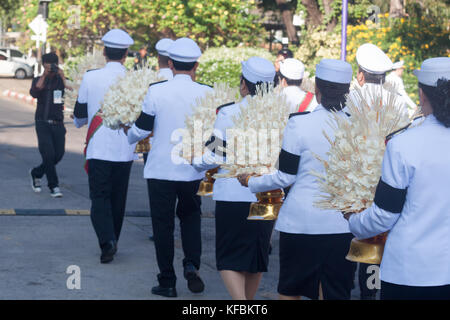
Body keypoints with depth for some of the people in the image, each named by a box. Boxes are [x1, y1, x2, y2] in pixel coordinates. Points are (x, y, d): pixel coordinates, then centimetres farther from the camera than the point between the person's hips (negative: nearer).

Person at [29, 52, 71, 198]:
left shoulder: (60, 80, 8)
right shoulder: (38, 80, 6)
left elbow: (69, 88, -11)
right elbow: (34, 93, -14)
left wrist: (62, 75, -16)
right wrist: (44, 75, -14)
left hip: (58, 124, 2)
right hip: (43, 123, -2)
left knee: (58, 154, 1)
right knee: (48, 154, -13)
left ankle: (36, 173, 26)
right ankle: (54, 186, -3)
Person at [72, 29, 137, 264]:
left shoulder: (90, 78, -4)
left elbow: (79, 117, 6)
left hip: (98, 148, -2)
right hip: (125, 150, 2)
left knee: (99, 197, 1)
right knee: (118, 198, 14)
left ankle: (107, 241, -18)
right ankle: (112, 242, 23)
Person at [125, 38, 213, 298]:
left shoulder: (156, 91, -10)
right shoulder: (206, 93, -7)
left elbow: (141, 130, -3)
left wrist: (129, 139, 19)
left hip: (161, 169, -2)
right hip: (193, 170, 2)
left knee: (163, 223, 8)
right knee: (190, 215, 23)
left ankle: (167, 283, 12)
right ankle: (192, 264, 2)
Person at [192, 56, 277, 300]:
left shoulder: (228, 113, -11)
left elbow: (214, 156, -7)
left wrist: (197, 161, 12)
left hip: (234, 195, -4)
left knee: (229, 258, 3)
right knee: (257, 254, 18)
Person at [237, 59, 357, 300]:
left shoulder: (299, 123, -11)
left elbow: (285, 177, -7)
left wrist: (251, 182, 9)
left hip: (302, 221, -2)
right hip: (343, 224, 2)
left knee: (290, 289, 13)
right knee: (337, 293, 9)